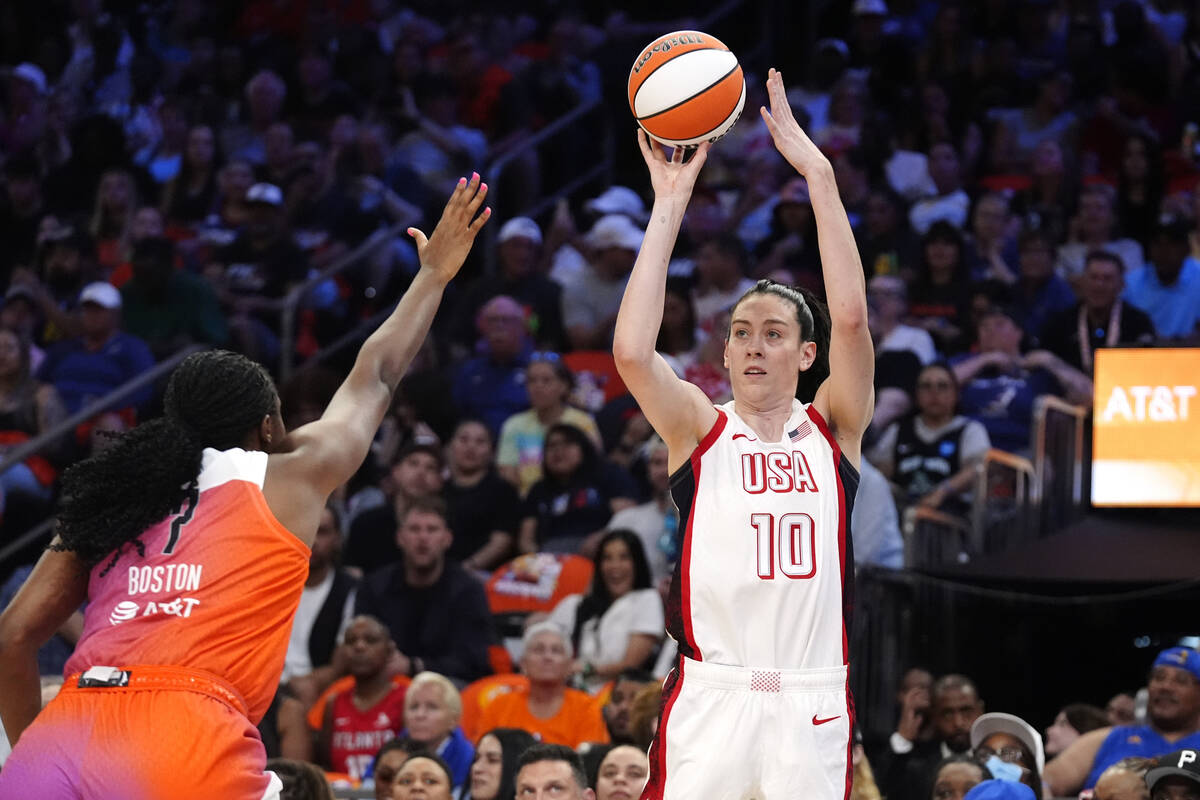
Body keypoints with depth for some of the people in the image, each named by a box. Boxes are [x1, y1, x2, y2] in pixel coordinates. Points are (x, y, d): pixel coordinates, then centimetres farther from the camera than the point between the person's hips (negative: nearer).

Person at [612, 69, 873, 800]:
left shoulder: (833, 431, 8)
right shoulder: (700, 430, 7)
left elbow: (852, 318, -7)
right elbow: (632, 352, -11)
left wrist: (819, 175, -10)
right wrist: (669, 206, -9)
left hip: (812, 701, 1)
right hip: (711, 693, -1)